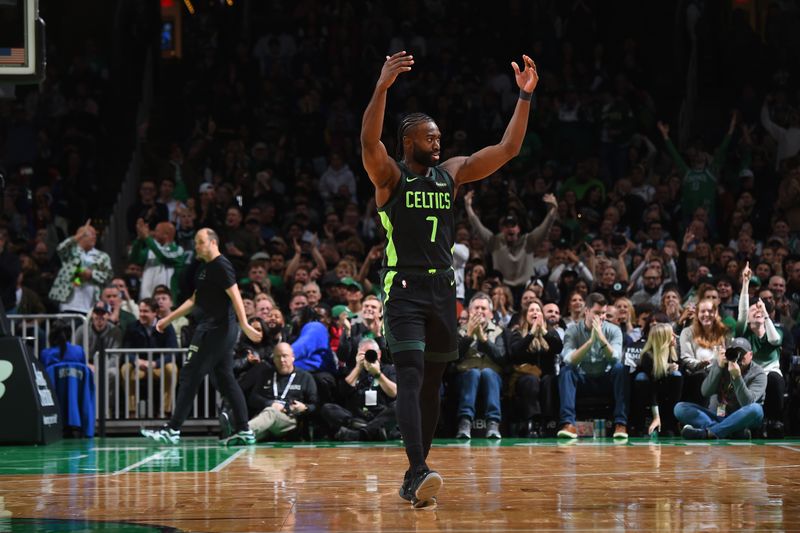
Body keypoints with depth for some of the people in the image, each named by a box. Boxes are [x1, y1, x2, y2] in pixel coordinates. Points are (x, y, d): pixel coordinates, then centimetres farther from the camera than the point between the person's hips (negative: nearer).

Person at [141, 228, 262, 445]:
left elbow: (235, 295, -20)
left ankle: (172, 430, -5)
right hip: (211, 330, 10)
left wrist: (244, 324, -30)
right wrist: (168, 319, 27)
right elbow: (194, 300, 26)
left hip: (216, 331, -10)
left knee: (189, 377, -7)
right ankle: (244, 431, 8)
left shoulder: (221, 266, -11)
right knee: (226, 380, 8)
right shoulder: (203, 269, 18)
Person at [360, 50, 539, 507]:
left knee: (432, 385, 10)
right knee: (411, 379, -19)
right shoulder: (389, 175, -4)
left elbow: (508, 149, 7)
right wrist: (383, 87, -37)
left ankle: (413, 479, 20)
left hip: (443, 289, 6)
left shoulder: (452, 173, 11)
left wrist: (525, 97, -2)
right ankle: (419, 473, -30)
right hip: (404, 288, -6)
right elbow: (369, 142, -25)